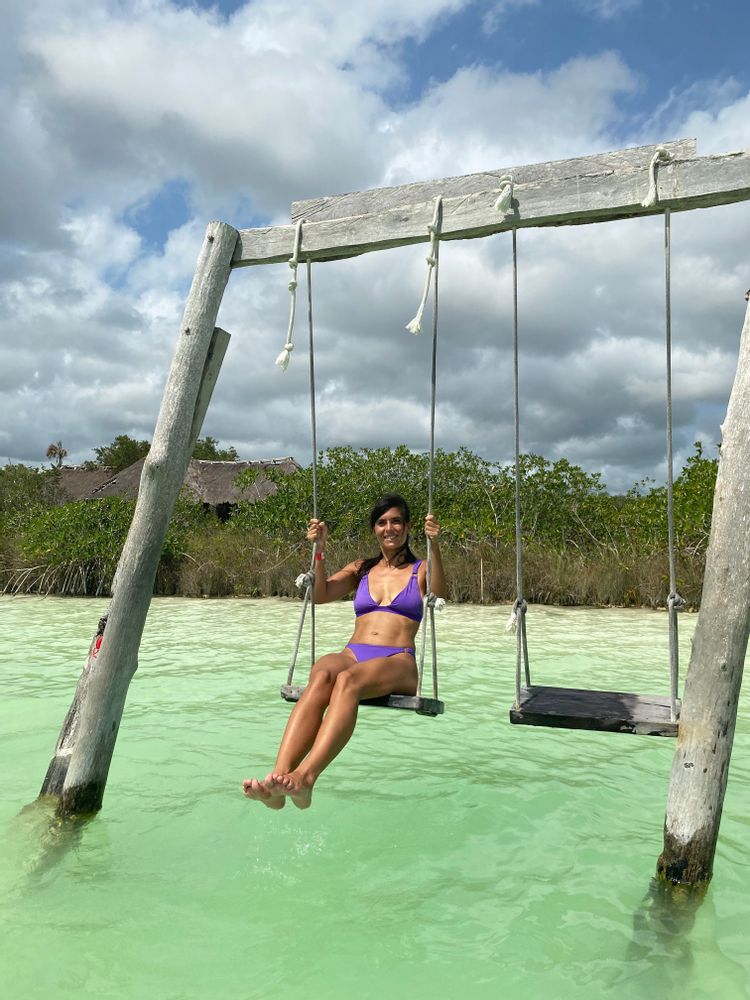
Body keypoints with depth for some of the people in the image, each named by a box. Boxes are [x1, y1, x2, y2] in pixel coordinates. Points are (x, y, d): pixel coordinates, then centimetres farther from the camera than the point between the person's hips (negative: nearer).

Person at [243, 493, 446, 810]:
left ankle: (304, 778, -54)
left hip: (398, 661, -2)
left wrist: (434, 547, -18)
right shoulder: (361, 569, 26)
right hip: (352, 653, 3)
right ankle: (277, 777, -51)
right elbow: (320, 595, 13)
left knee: (348, 679, -37)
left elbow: (439, 596, -7)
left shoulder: (420, 570, 16)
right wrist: (319, 549, 3)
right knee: (322, 674, -34)